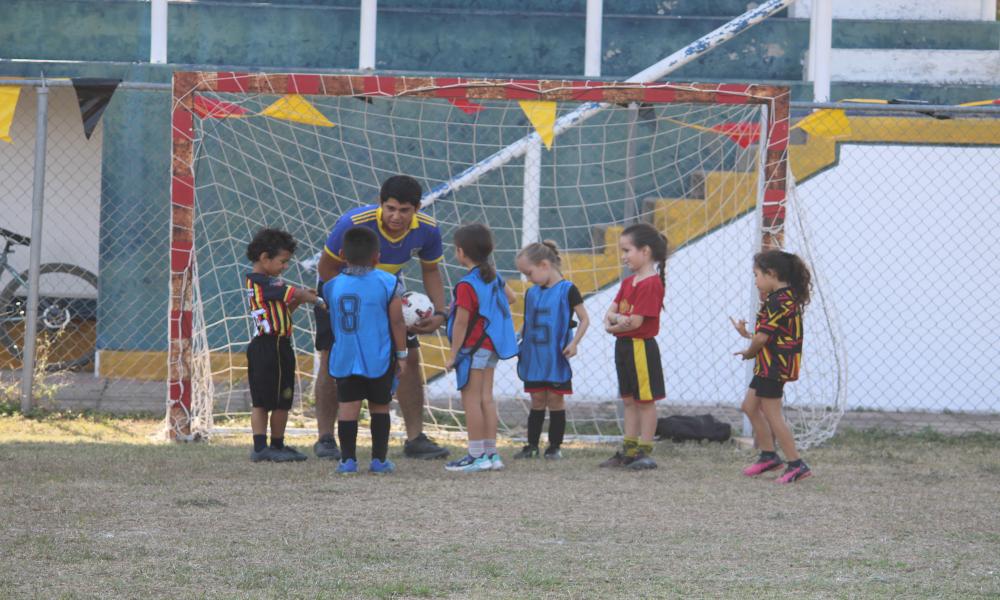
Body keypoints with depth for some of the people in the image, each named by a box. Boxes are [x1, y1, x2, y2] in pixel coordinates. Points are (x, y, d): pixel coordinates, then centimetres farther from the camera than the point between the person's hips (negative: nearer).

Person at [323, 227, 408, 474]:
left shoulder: (332, 286, 3)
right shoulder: (388, 284, -6)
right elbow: (397, 322, -3)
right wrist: (401, 354, 5)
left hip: (344, 358, 1)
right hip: (379, 359, -1)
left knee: (348, 406, 2)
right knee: (380, 407, 11)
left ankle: (348, 458, -2)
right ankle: (379, 459, 12)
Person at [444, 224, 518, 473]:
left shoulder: (466, 286, -19)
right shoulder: (493, 277, 8)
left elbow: (461, 322, -20)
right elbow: (510, 296, 24)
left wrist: (453, 354, -14)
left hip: (474, 347, -9)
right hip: (491, 346, 9)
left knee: (471, 399, -4)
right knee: (486, 398, 11)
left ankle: (477, 456, -5)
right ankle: (491, 453, 12)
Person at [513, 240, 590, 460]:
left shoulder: (567, 290, -7)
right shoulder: (531, 293, 9)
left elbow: (584, 320, -4)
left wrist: (574, 343, -15)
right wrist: (517, 337, -2)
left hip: (556, 358, -4)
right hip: (534, 357, 4)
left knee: (555, 401, 2)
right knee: (537, 401, 8)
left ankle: (555, 446, 10)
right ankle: (532, 445, 12)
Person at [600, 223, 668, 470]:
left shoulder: (651, 283, -16)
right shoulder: (628, 282, 13)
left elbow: (636, 321, -21)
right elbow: (611, 311, 9)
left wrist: (613, 325, -6)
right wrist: (616, 318, -14)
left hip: (641, 346, -9)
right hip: (624, 346, 9)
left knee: (645, 400, -2)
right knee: (629, 400, 13)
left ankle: (645, 452, 1)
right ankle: (629, 450, 19)